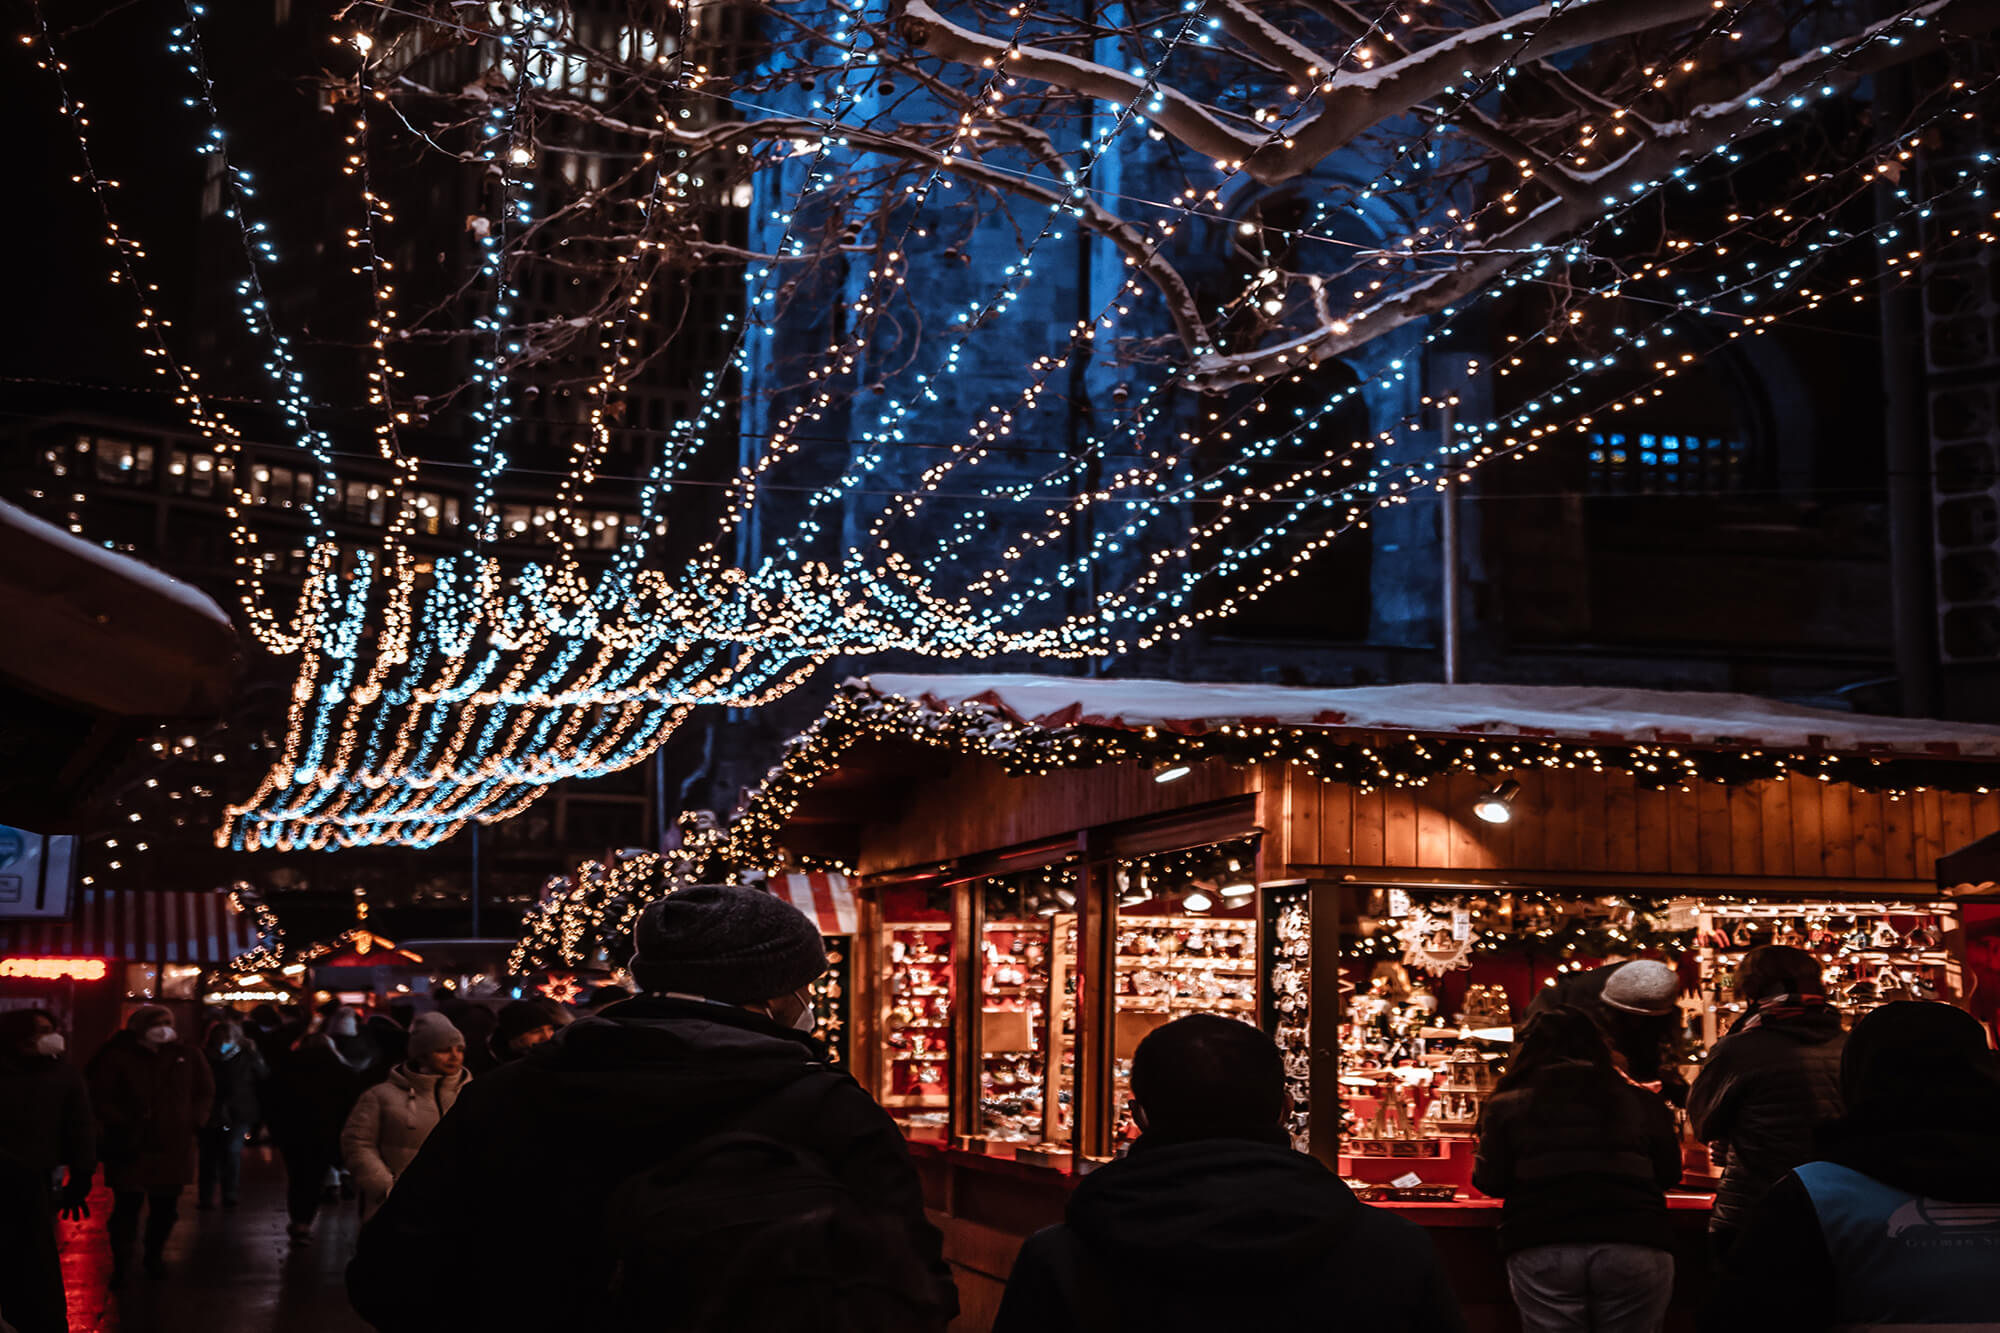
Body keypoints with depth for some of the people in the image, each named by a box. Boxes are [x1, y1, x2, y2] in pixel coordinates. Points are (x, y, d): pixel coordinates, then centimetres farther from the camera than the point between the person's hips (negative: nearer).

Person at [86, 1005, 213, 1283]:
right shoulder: (117, 1058, -8)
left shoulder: (188, 1056, 4)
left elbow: (206, 1091, 14)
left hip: (175, 1146, 4)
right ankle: (120, 1264, 8)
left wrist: (195, 1120, 2)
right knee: (127, 1206, -4)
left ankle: (155, 1257, 30)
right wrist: (123, 1123, -12)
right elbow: (100, 1097, -6)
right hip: (130, 1147, -4)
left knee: (166, 1208, 12)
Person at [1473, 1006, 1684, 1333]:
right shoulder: (1639, 1100, 13)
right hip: (1635, 1245, 1)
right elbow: (1670, 1172, 15)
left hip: (1541, 1248, -1)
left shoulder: (1509, 1103, 10)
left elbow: (1491, 1182, 7)